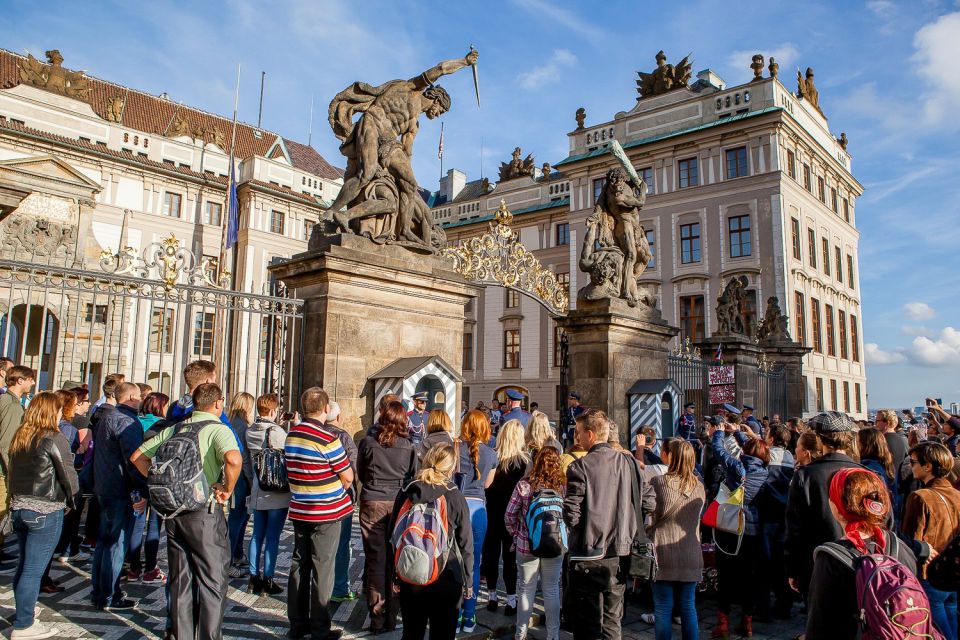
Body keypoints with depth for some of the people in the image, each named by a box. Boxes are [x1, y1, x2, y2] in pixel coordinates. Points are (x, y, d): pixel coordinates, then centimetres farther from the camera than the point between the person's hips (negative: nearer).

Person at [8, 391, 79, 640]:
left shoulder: (19, 438, 7)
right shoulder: (54, 439, -15)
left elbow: (13, 470, 14)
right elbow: (69, 477, -12)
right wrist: (71, 496, 7)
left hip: (19, 506, 8)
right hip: (46, 511, -8)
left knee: (24, 565, 21)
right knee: (33, 570, 0)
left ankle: (24, 610, 35)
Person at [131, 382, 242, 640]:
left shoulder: (174, 428, 8)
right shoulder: (218, 429, -12)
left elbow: (137, 457, 13)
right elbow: (234, 459, -32)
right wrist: (228, 489, -17)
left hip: (174, 511, 6)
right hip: (205, 513, -6)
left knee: (180, 580, 16)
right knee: (212, 580, 6)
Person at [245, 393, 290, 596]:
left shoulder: (250, 431, 2)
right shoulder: (277, 432, -18)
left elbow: (250, 457, 10)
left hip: (257, 493, 6)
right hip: (278, 493, -6)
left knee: (257, 535, 14)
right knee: (272, 537, 2)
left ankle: (254, 578, 22)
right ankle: (268, 581, 9)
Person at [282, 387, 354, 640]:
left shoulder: (291, 436, 2)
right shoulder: (327, 439, -19)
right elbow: (348, 476, -13)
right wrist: (337, 491, 8)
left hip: (299, 510, 6)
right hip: (326, 513, -6)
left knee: (299, 564, 14)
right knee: (322, 568, 3)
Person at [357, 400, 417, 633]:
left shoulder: (368, 442, -5)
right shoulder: (409, 446, -3)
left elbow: (360, 474, 8)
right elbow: (413, 476, 8)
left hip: (372, 503, -1)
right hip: (399, 504, 1)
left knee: (375, 560, 5)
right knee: (395, 560, 9)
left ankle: (377, 619, 10)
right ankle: (391, 617, 17)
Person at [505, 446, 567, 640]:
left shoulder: (524, 485, -11)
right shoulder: (563, 487, -8)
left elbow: (509, 515, -8)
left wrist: (516, 535, 8)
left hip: (526, 545, 0)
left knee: (527, 590, 14)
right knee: (552, 590, 15)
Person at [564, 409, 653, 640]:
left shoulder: (580, 467, -15)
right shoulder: (630, 463, 0)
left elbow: (571, 515, -19)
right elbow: (647, 505, 3)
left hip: (588, 555, -5)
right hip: (620, 555, 5)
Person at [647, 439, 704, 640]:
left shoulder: (658, 482, -13)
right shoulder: (698, 486, 1)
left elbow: (648, 520, -9)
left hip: (664, 555, -4)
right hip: (691, 556, 4)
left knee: (663, 609, 6)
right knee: (688, 607, 14)